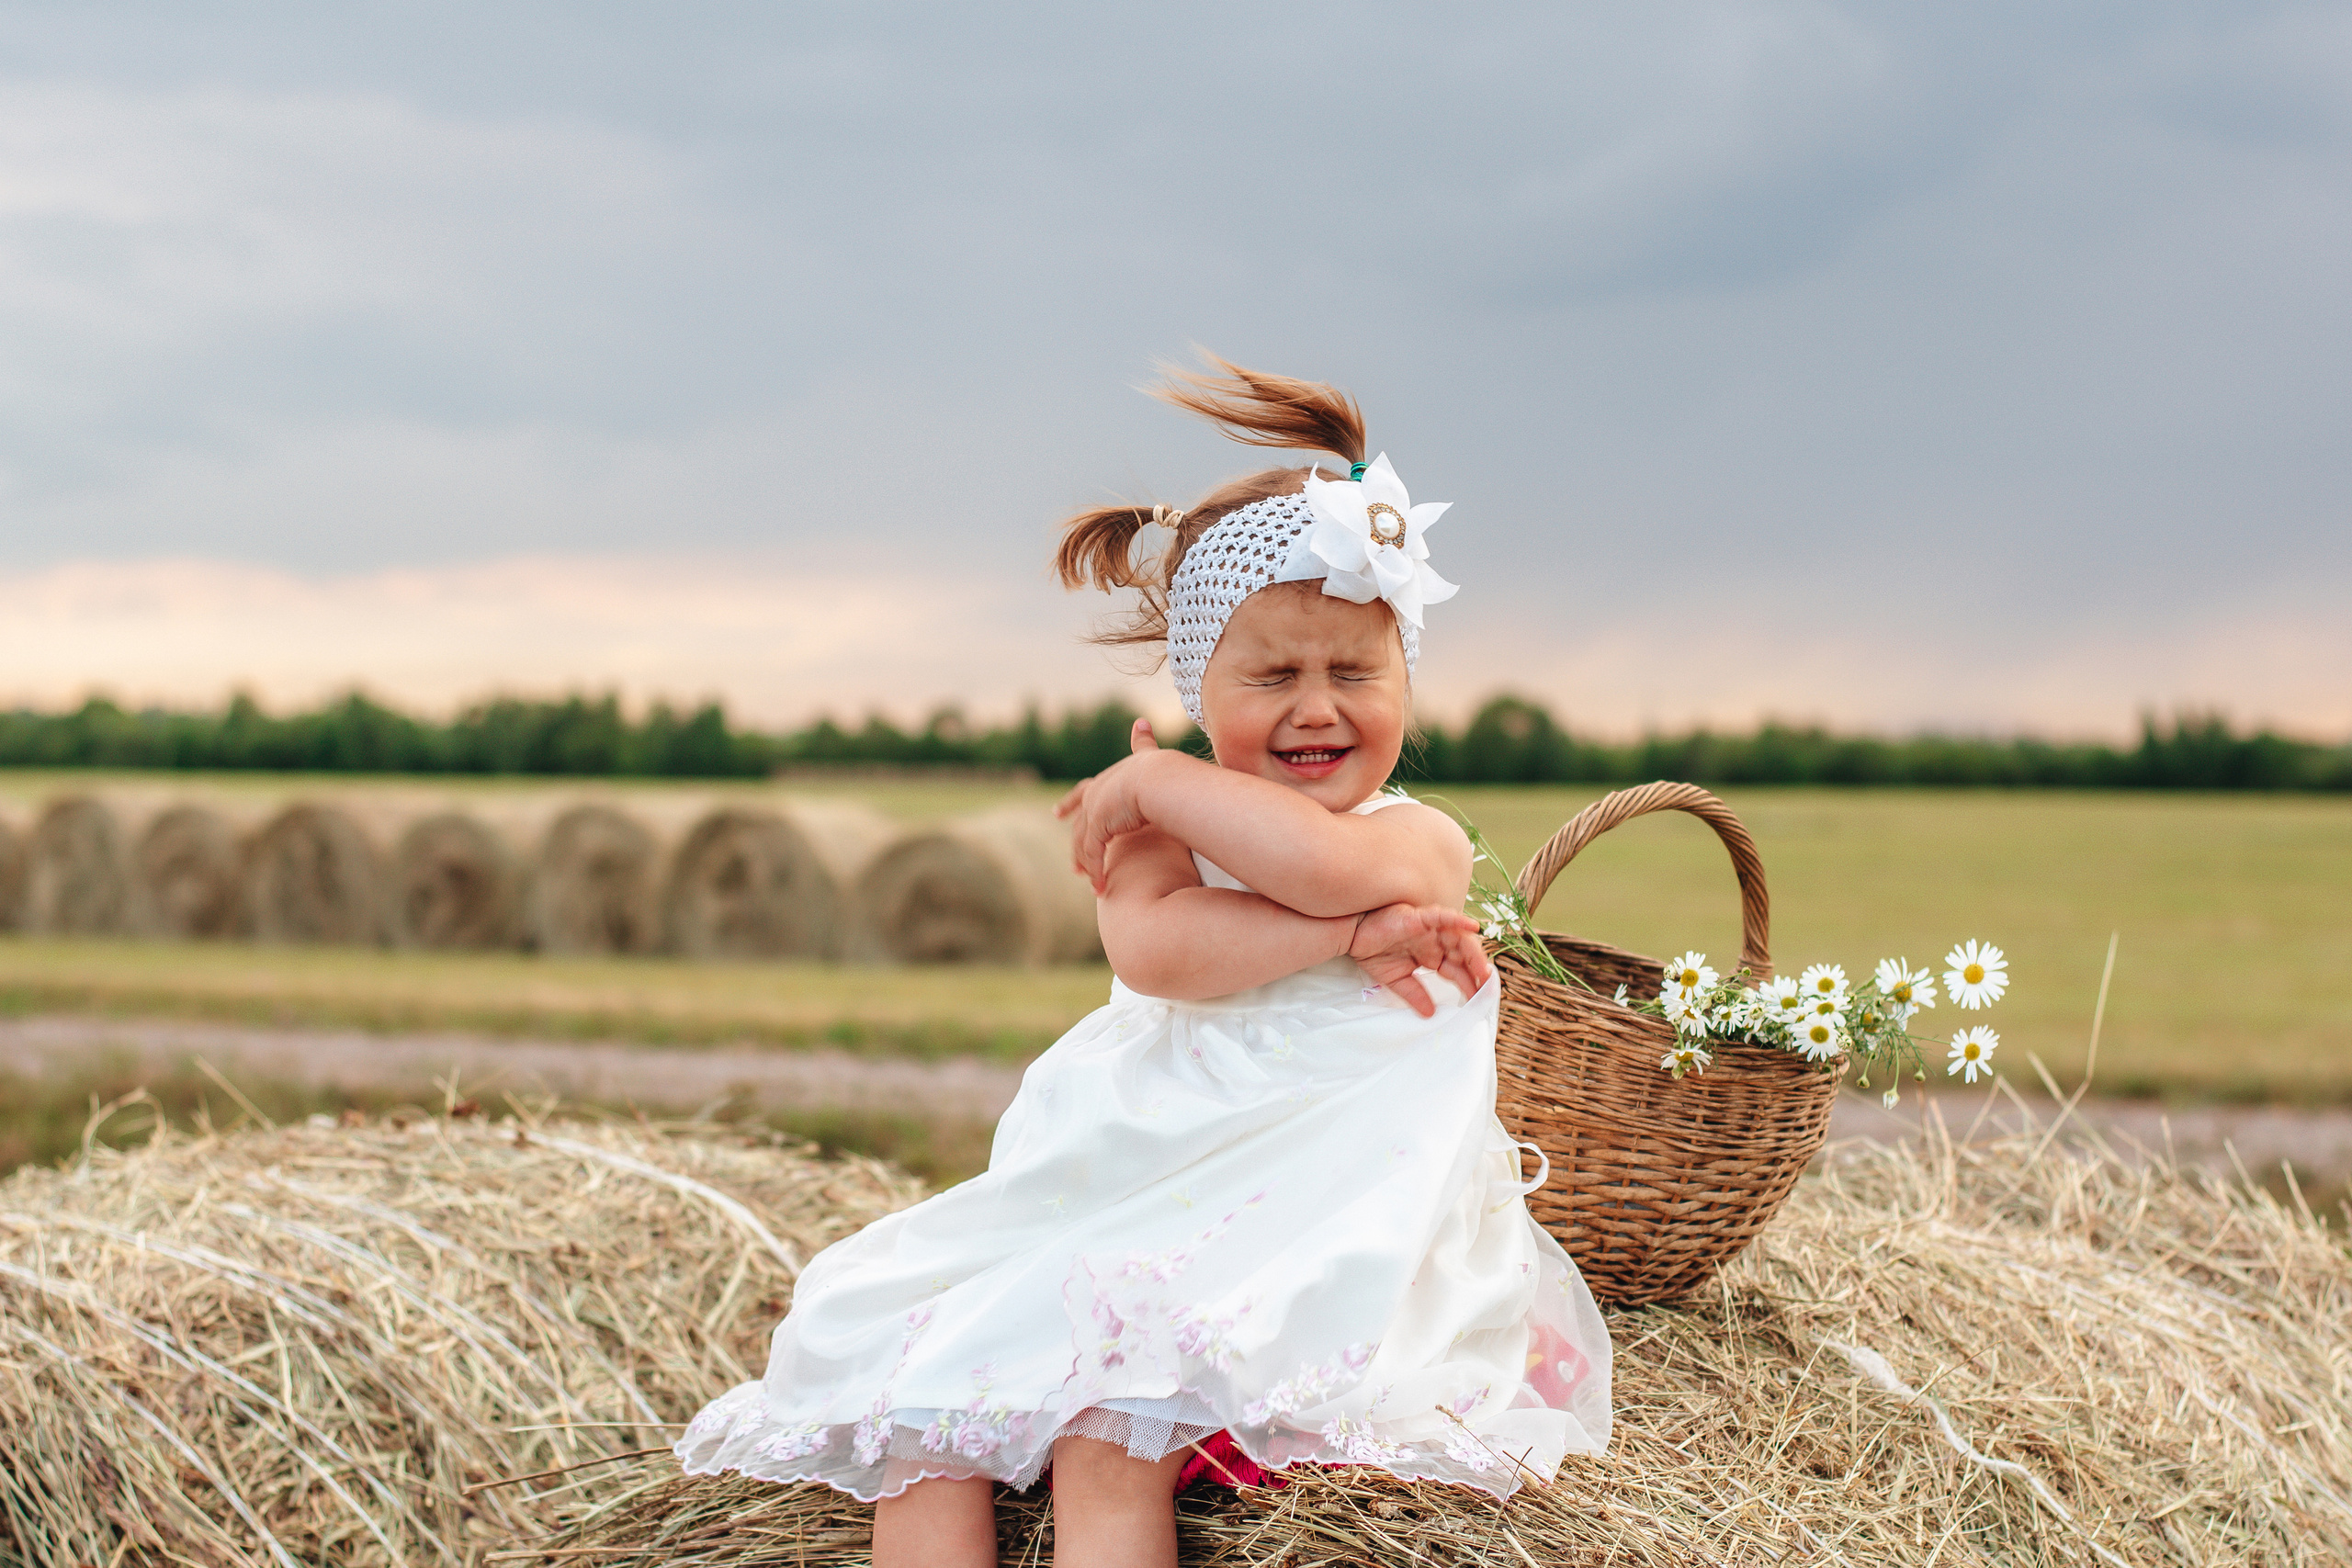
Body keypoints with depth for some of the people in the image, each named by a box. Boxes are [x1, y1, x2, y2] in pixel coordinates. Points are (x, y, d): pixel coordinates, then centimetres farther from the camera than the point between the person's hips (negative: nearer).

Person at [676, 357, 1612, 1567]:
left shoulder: (1419, 841, 4)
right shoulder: (1160, 831, 13)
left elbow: (1326, 862, -22)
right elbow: (1152, 948, -12)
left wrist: (1156, 778, -8)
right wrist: (1349, 937, -19)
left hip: (1313, 1229, -5)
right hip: (1127, 1200, 5)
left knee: (1107, 1427, -30)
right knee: (920, 1389, -15)